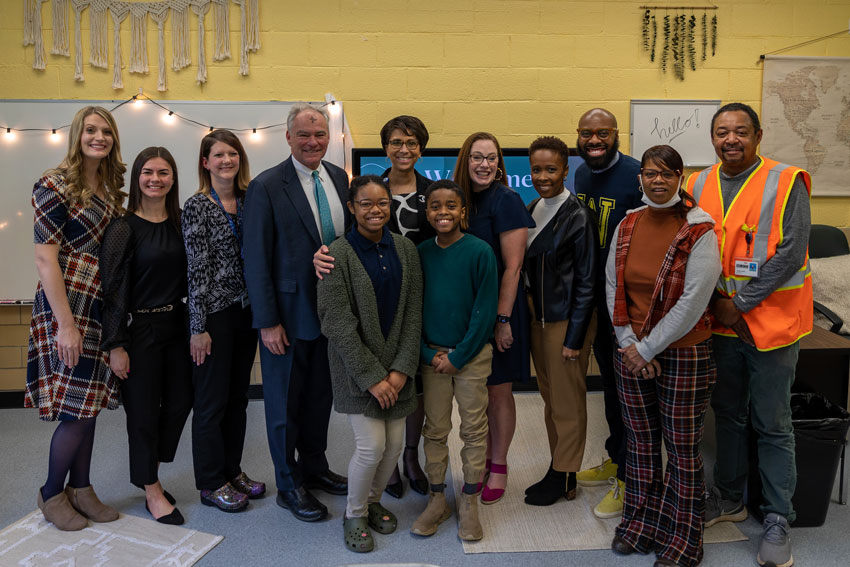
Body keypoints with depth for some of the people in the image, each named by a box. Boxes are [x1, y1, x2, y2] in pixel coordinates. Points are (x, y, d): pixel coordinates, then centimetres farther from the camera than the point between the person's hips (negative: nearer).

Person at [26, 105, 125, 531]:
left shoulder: (110, 188, 11)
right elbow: (45, 259, -14)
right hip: (68, 306, -7)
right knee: (74, 409, -2)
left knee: (89, 405, 13)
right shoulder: (55, 185, -10)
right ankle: (51, 494, 20)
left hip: (102, 308, 7)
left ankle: (80, 489, 26)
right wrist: (65, 323, -18)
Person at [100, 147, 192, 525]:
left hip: (176, 325, 5)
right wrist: (116, 345, -14)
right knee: (144, 409, 5)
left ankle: (148, 471, 33)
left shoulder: (180, 223, 6)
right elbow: (113, 290, -11)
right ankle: (152, 491, 23)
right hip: (139, 329, -5)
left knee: (180, 402, 10)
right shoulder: (124, 228, -9)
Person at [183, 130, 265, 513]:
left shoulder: (248, 201, 8)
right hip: (215, 312, -6)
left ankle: (233, 471, 29)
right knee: (212, 400, 4)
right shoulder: (197, 207, -8)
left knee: (238, 395, 15)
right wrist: (198, 327, -13)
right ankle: (211, 483, 18)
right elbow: (196, 268, -12)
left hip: (247, 310, 6)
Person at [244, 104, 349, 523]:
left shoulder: (340, 179, 5)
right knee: (285, 401, 10)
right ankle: (289, 485, 26)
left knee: (321, 395, 19)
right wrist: (267, 322, -15)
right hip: (289, 315, -5)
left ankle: (314, 467, 38)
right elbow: (256, 260, -13)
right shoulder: (267, 186, -12)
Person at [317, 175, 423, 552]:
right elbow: (339, 324, -13)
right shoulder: (338, 255, -11)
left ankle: (373, 501, 35)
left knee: (395, 443, 8)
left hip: (397, 366, 4)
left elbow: (413, 313, 2)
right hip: (357, 367, -4)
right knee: (372, 445, -5)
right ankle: (354, 514, 21)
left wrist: (402, 368, -6)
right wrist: (372, 377, -14)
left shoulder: (405, 249, 2)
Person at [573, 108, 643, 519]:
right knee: (609, 379, 19)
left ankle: (628, 479, 16)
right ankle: (615, 460, 37)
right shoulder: (582, 174, 8)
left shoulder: (636, 175, -16)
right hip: (595, 296, 8)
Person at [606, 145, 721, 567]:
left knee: (682, 450, 7)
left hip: (683, 355, -4)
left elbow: (692, 303, -16)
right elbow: (612, 287, 5)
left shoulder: (699, 232, -12)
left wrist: (647, 347, -13)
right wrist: (628, 343, -5)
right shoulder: (626, 225, 4)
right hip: (630, 353, 5)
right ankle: (640, 524, 33)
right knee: (640, 441, 16)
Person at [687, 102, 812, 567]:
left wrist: (740, 303, -15)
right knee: (727, 414, 17)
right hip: (720, 320, 5)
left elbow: (790, 255, -16)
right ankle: (729, 498, 35)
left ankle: (777, 521, 20)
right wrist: (714, 303, -6)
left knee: (772, 426, 5)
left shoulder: (786, 183, -10)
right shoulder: (699, 185, 4)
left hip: (770, 321, -4)